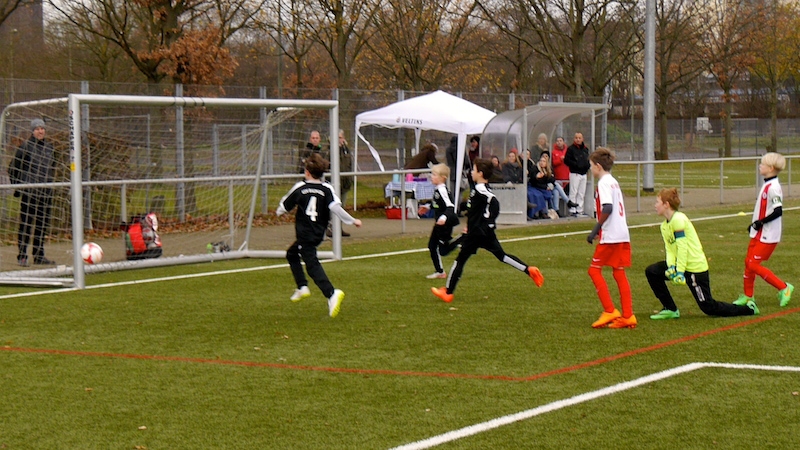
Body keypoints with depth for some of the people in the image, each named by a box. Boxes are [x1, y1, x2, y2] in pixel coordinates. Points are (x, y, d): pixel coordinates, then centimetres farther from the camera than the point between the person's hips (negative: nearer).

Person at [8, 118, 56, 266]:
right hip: (28, 191, -6)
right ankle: (22, 256, 0)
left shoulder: (49, 147, 12)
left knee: (42, 224, 8)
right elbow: (13, 168, 1)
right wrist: (18, 186, -1)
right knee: (26, 223, -5)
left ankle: (39, 255, 16)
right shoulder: (25, 146, -4)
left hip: (45, 192, 6)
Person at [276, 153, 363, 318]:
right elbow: (336, 207, -14)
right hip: (318, 234, 6)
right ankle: (302, 287, 20)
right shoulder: (327, 189, -1)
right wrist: (352, 221, -8)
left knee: (312, 264, -12)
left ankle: (332, 294, -31)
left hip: (304, 233, -6)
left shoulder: (300, 188, -5)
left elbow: (284, 206, 6)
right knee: (292, 254, 26)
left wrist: (280, 212, 29)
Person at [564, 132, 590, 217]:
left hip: (584, 174, 7)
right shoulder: (571, 149, -4)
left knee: (582, 193, 9)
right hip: (575, 173, -7)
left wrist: (587, 165, 2)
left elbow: (588, 160, 24)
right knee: (573, 192, -7)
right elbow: (567, 160, -10)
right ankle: (572, 210, -5)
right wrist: (576, 165, -18)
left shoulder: (585, 149, 16)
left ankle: (579, 210, 15)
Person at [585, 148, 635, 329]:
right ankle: (627, 316, 7)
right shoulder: (614, 181, 18)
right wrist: (599, 229, 21)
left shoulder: (604, 183, -10)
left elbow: (607, 208, -22)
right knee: (619, 272, 9)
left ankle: (609, 311, -4)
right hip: (623, 234, 9)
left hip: (611, 236, -9)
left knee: (595, 270, -1)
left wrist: (595, 230, -17)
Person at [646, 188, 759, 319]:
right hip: (682, 265, 9)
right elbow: (669, 249, 6)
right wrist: (670, 267, -13)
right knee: (651, 271, -1)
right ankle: (670, 310, 6)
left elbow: (682, 247, -22)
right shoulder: (664, 226, 10)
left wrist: (680, 272, -25)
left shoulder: (678, 219, -19)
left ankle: (749, 309, 15)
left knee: (708, 308, -3)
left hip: (695, 267, -9)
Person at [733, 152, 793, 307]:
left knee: (753, 264, -7)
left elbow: (778, 211, -27)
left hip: (768, 236, -10)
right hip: (759, 233, 10)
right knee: (748, 261, 12)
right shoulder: (767, 185, 11)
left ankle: (784, 288, 2)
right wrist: (755, 224, 15)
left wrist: (761, 222, -21)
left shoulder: (773, 187, -20)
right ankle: (748, 296, 24)